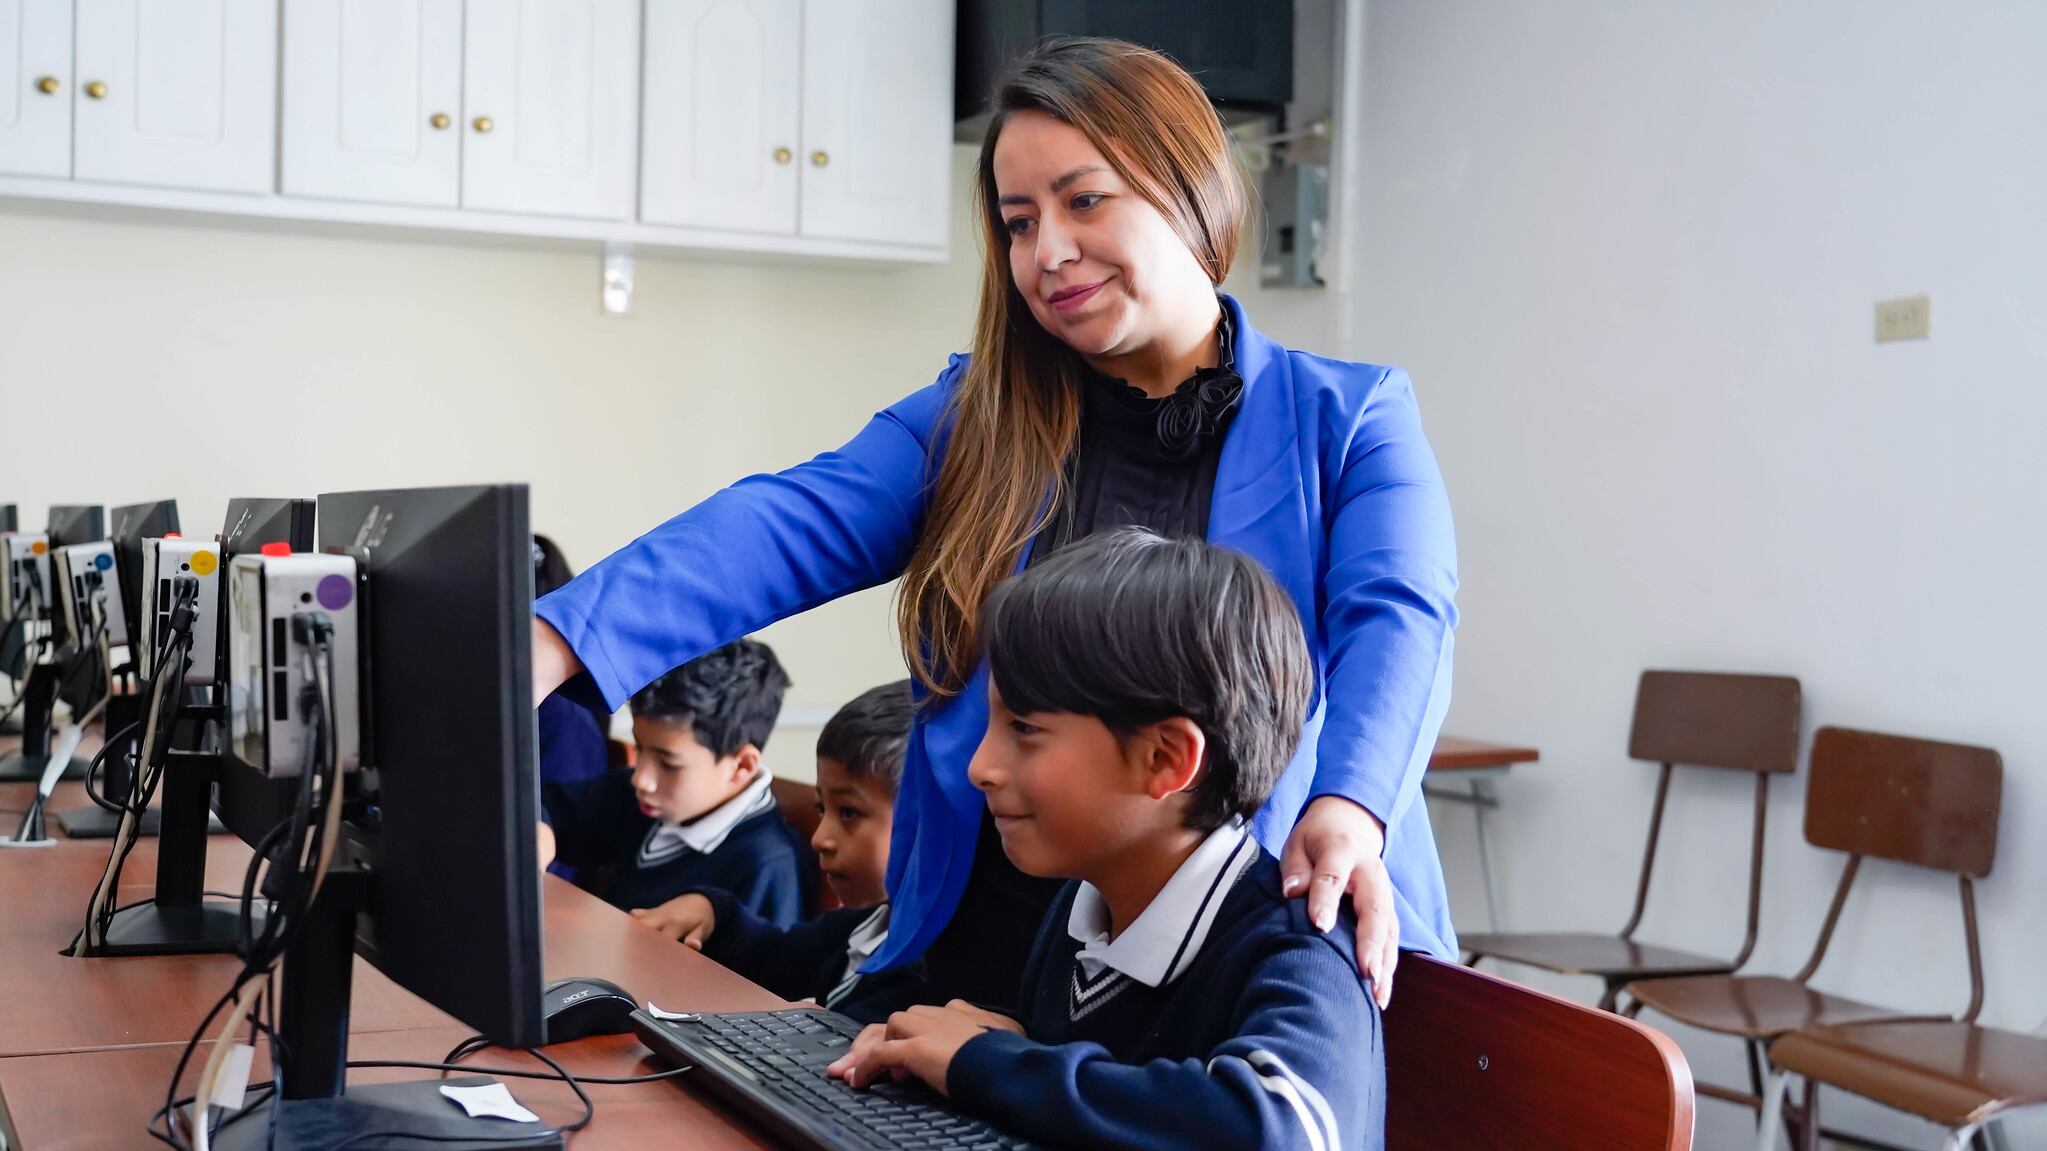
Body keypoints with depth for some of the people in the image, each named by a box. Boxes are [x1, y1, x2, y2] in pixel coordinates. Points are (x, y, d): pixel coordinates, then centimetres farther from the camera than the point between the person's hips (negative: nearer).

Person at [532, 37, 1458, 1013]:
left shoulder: (1349, 421, 7)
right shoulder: (972, 417, 13)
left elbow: (1396, 617, -9)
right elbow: (785, 532, -2)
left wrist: (1347, 811, -30)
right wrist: (560, 640, -19)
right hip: (992, 952, 2)